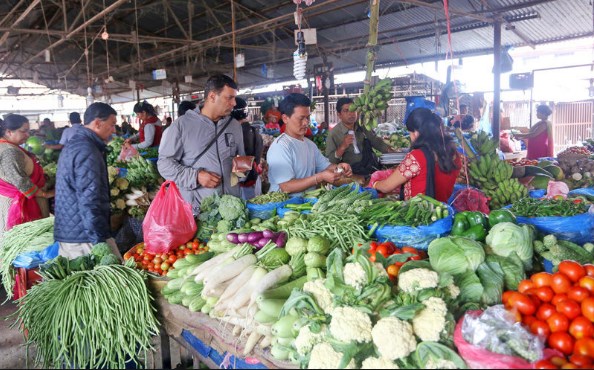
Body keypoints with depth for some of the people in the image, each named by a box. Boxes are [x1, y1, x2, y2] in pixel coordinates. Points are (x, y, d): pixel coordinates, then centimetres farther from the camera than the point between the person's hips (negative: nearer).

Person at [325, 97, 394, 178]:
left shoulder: (363, 127, 10)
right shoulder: (334, 134, -3)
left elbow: (377, 142, 19)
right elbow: (329, 161, -6)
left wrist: (391, 151, 3)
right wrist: (342, 148, -19)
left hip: (373, 168, 5)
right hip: (352, 173, -5)